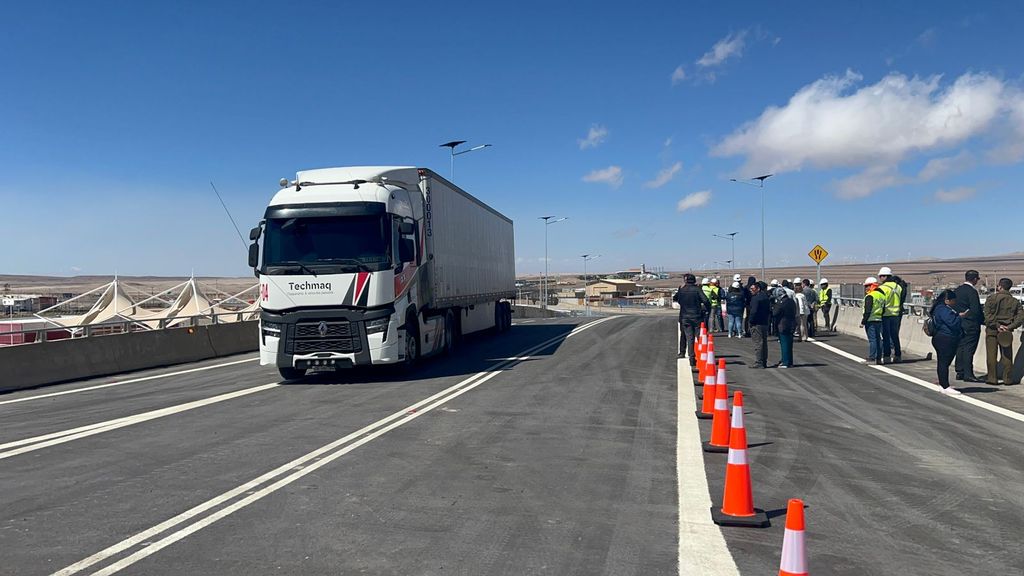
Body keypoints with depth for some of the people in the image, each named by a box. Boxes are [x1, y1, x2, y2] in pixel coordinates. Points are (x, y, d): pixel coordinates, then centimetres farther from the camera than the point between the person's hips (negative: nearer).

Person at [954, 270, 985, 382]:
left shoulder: (957, 290, 7)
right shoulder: (972, 291, -16)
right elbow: (976, 310, -18)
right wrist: (983, 320, -5)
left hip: (959, 323, 7)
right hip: (971, 324, -7)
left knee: (960, 348, 12)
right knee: (969, 349, -4)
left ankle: (959, 372, 16)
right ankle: (968, 374, -2)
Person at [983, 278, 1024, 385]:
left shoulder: (991, 298, -5)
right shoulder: (1015, 301, 6)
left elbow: (988, 315, -13)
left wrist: (997, 326, -11)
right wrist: (1010, 327, -8)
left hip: (992, 330, -3)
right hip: (1007, 332, 3)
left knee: (991, 355, 2)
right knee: (1007, 356, 9)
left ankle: (992, 378, 2)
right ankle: (1008, 379, 11)